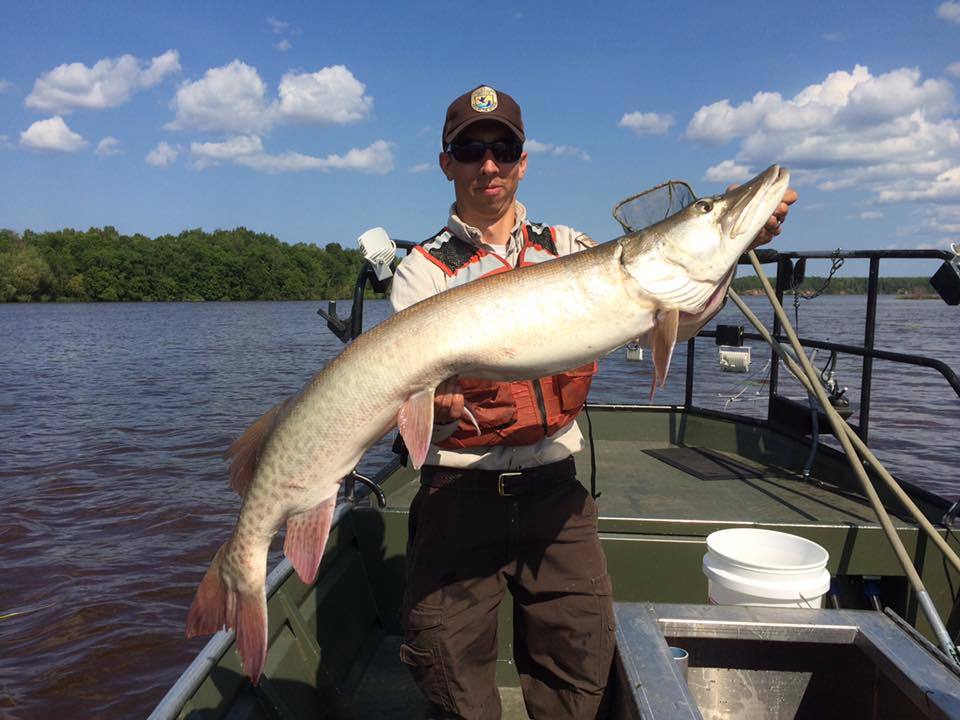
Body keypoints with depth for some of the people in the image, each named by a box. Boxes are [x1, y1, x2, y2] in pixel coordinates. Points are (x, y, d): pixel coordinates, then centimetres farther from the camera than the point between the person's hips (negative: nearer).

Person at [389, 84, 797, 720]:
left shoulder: (569, 249, 9)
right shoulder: (425, 269, 0)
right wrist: (442, 403, -32)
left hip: (555, 489, 3)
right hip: (460, 494, -2)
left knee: (583, 652, 6)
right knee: (448, 657, 2)